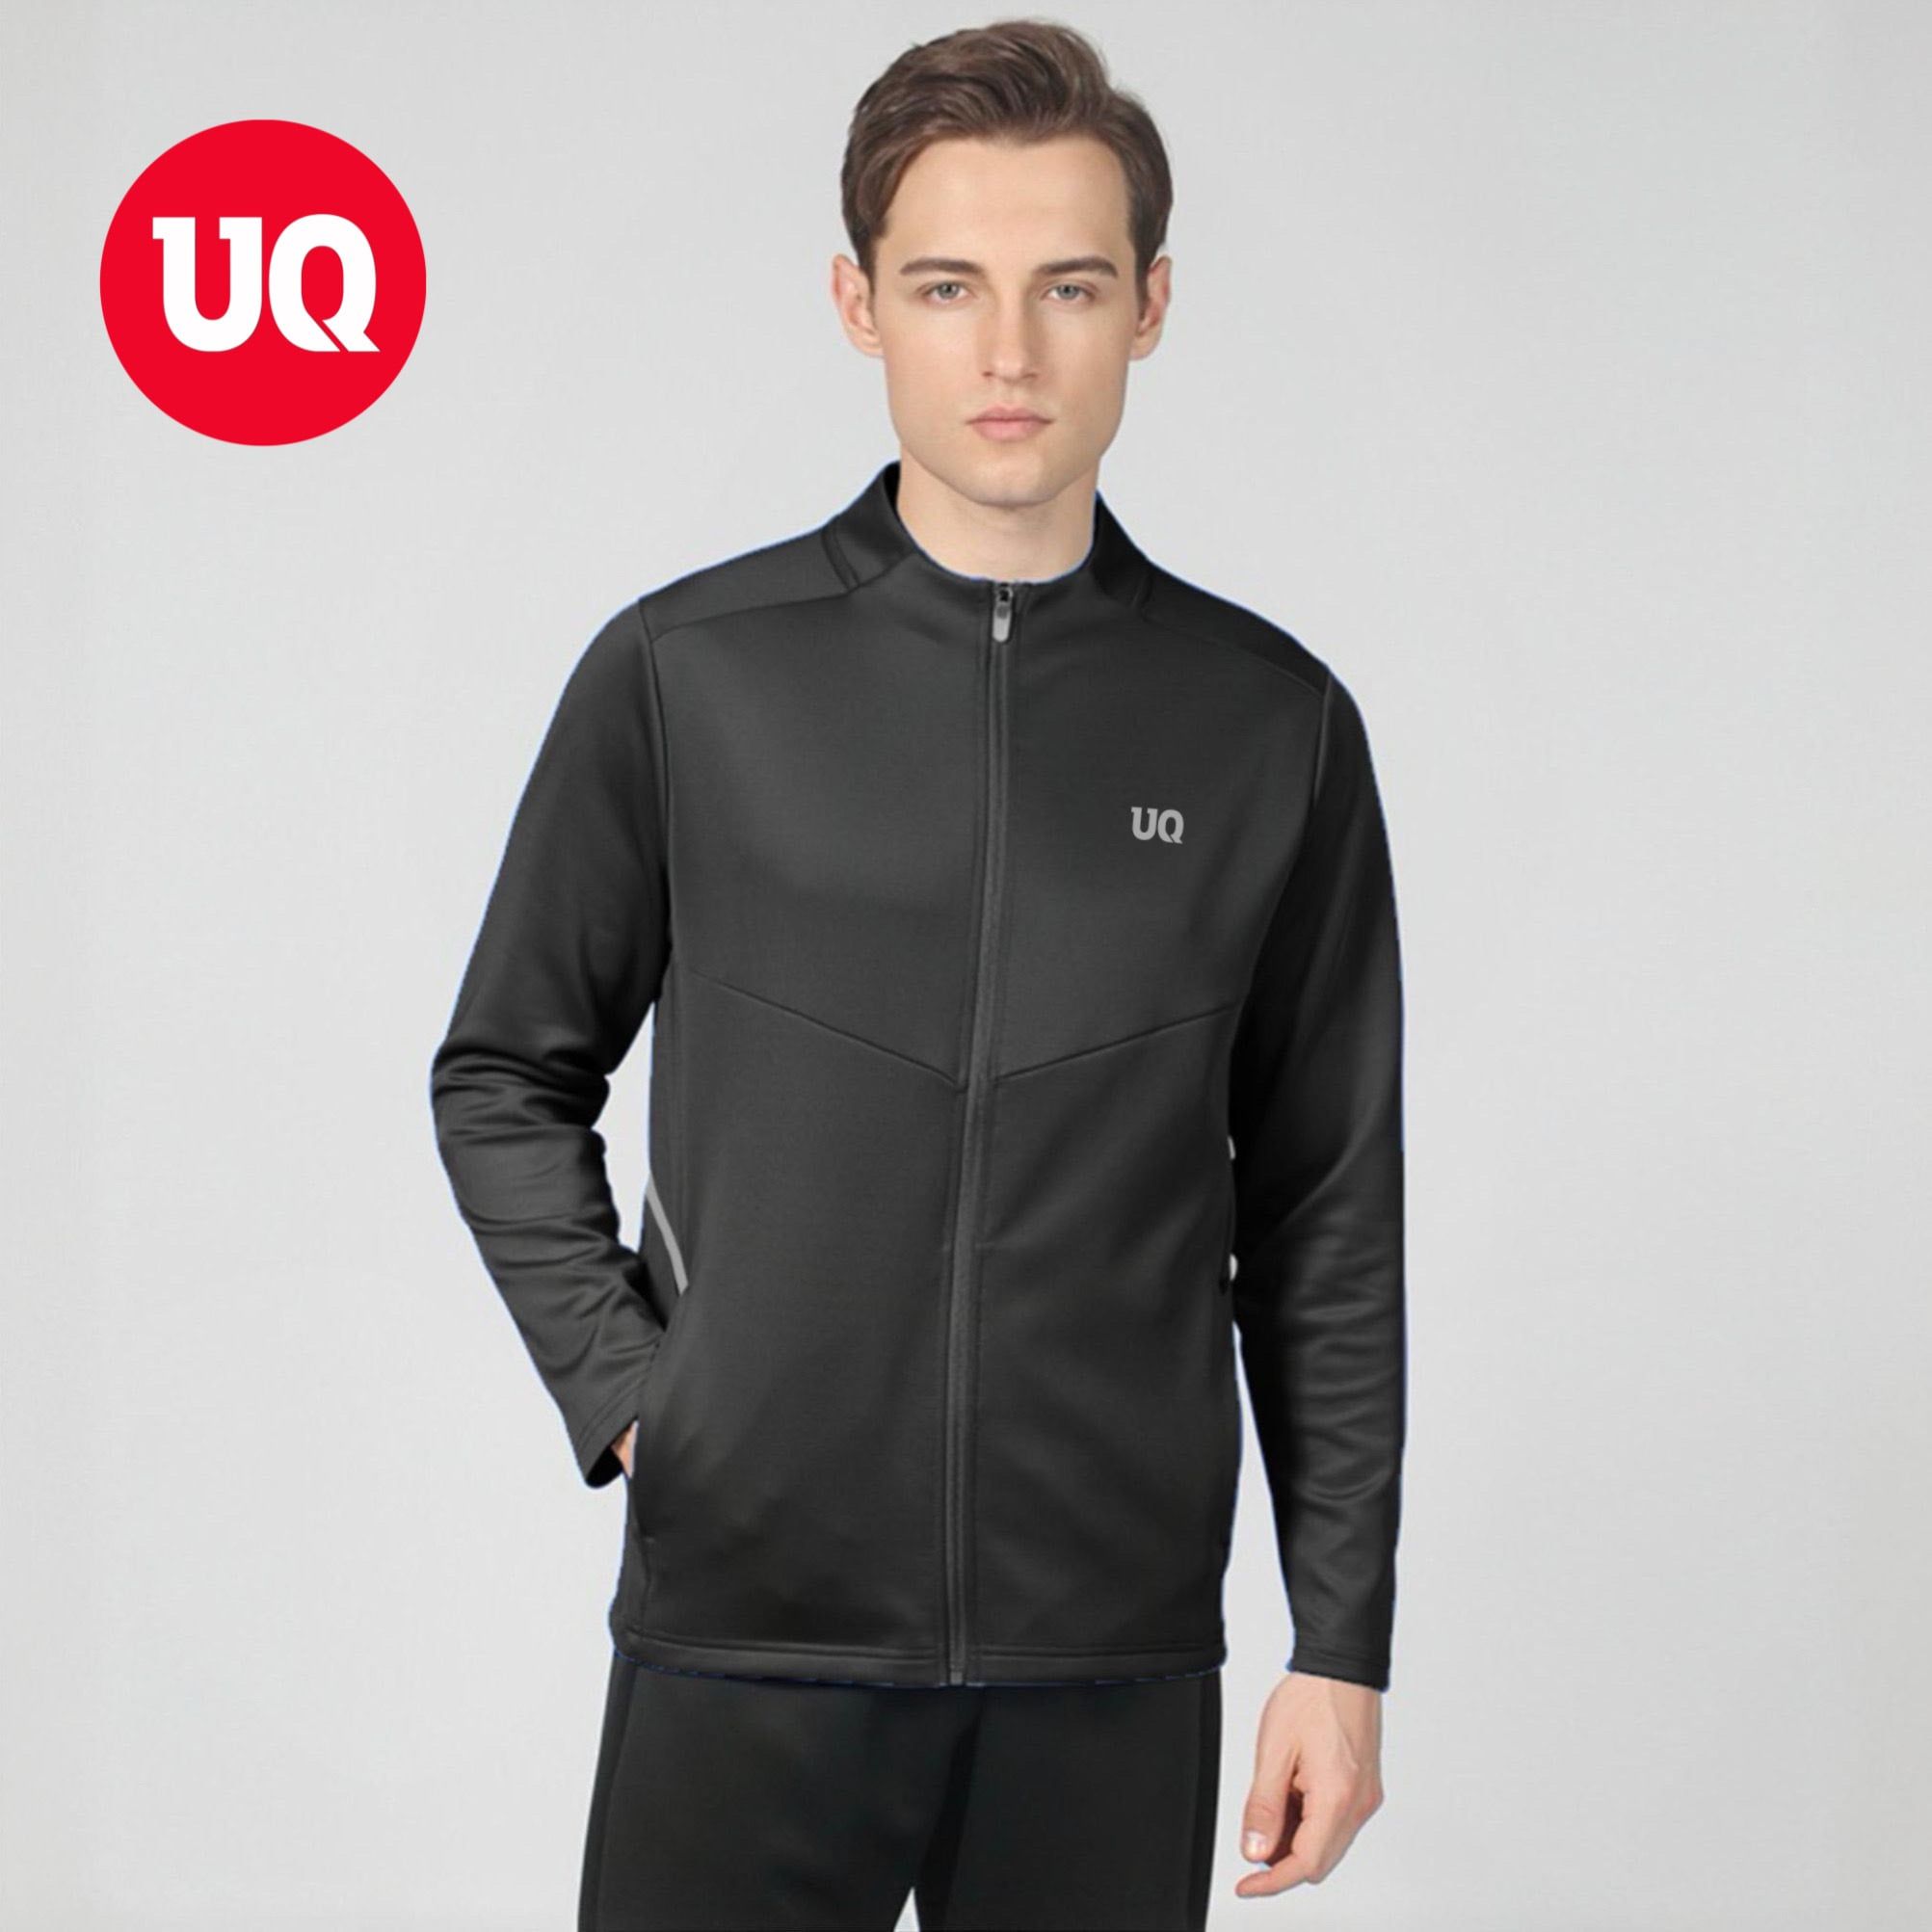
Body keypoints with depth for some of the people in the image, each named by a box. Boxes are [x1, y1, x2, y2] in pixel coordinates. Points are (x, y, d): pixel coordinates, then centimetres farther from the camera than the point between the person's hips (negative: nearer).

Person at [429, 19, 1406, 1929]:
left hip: (1115, 1663, 1)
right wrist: (623, 1392, -3)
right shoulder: (686, 677, 0)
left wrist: (1343, 1642, 4)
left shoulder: (1271, 725, 3)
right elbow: (504, 1080, 10)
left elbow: (1324, 1218, 6)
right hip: (744, 1635, -1)